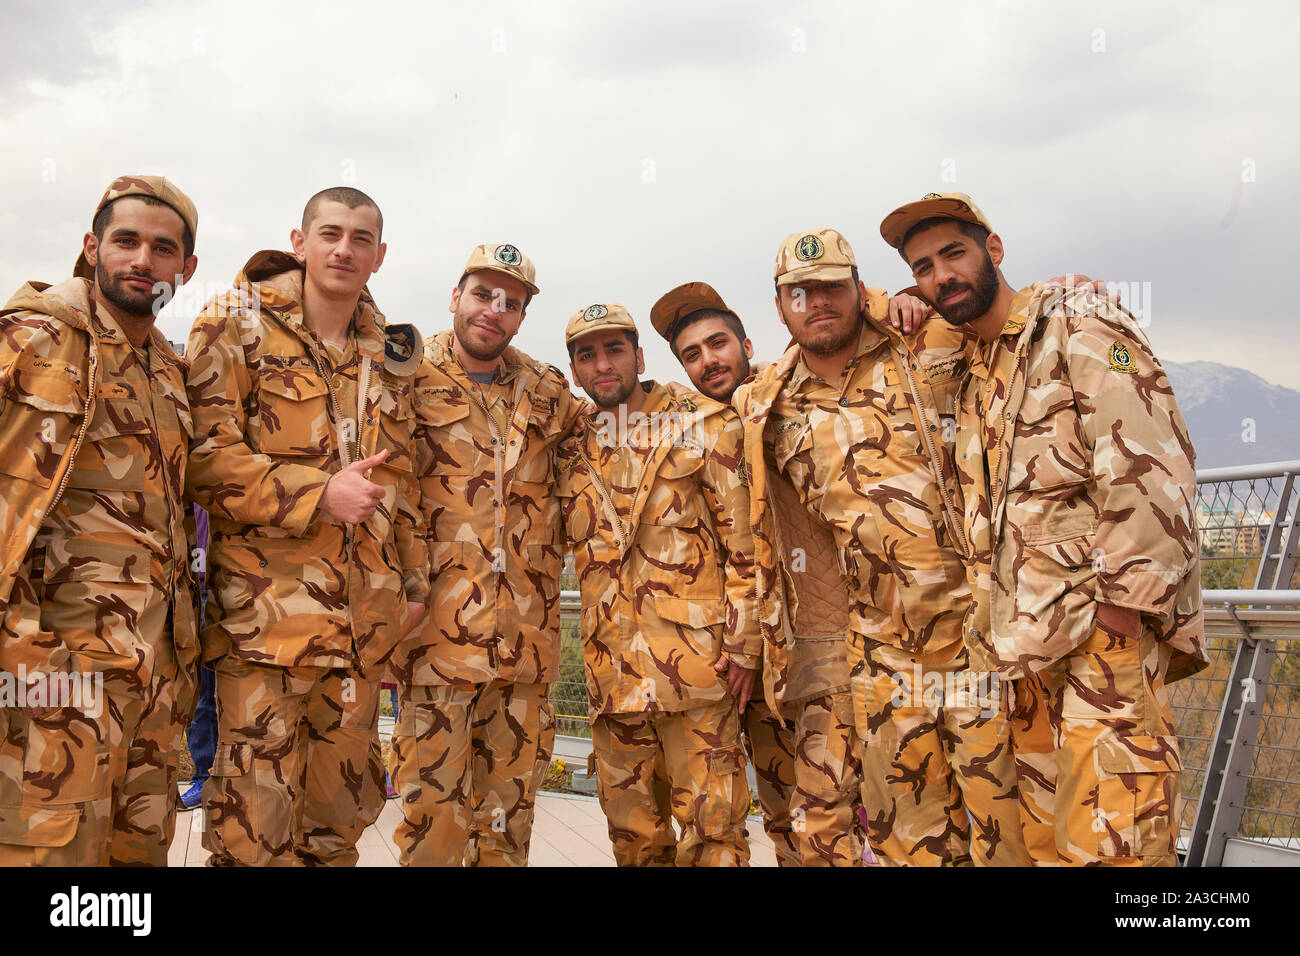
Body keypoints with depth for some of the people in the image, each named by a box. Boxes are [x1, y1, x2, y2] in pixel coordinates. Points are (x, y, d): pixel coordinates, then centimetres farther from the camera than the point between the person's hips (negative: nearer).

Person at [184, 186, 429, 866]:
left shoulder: (391, 352, 15)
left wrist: (413, 579, 17)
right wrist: (316, 495, -18)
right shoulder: (238, 323, -1)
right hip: (266, 609, -5)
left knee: (342, 809, 13)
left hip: (363, 617, 5)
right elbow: (206, 456, -10)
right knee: (256, 821, -3)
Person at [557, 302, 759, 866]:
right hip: (612, 665, 5)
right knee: (628, 825, 13)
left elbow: (744, 539, -4)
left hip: (695, 656, -4)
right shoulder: (573, 449, 12)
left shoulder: (704, 425, 0)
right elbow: (565, 540, 26)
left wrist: (743, 644, -9)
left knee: (711, 824, -2)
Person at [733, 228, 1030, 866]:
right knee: (904, 826, 13)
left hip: (973, 625, -3)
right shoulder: (767, 409, 8)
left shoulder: (922, 357, -1)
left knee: (1001, 821, 2)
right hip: (881, 651, 3)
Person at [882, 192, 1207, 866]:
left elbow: (1150, 468, -14)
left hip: (1104, 631, -7)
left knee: (1109, 840, -8)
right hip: (1026, 643, 8)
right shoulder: (970, 372, 19)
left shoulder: (1078, 326, -5)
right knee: (1044, 836, 11)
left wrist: (1121, 601, -18)